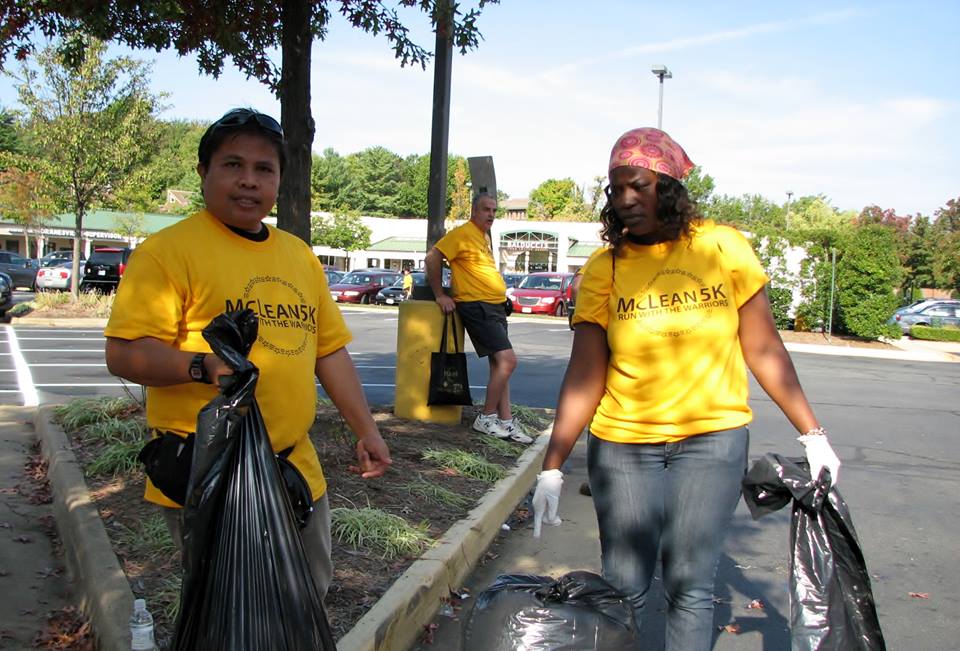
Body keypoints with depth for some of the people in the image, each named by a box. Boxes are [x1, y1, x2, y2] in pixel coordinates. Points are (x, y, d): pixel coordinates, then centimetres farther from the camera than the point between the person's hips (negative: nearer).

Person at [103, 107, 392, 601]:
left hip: (296, 472, 7)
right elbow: (123, 353, -15)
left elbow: (329, 349, 16)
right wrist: (204, 365, -31)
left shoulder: (299, 255, 13)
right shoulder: (168, 250, -9)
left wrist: (365, 430, 12)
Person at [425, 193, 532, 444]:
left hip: (495, 307, 10)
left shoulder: (485, 236, 17)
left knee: (499, 365, 9)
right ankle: (486, 418, -5)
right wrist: (440, 295, -15)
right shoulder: (463, 233, -11)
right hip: (477, 307, -10)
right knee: (507, 360, -15)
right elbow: (432, 258, -16)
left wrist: (503, 299, 17)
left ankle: (506, 422, 14)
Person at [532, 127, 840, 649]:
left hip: (711, 438, 0)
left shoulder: (724, 248, -4)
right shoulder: (604, 270, -4)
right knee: (623, 586, 7)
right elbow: (584, 377, -6)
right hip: (622, 444, 0)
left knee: (690, 587, 5)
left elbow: (763, 350, 1)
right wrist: (552, 468, -11)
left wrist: (812, 434, 0)